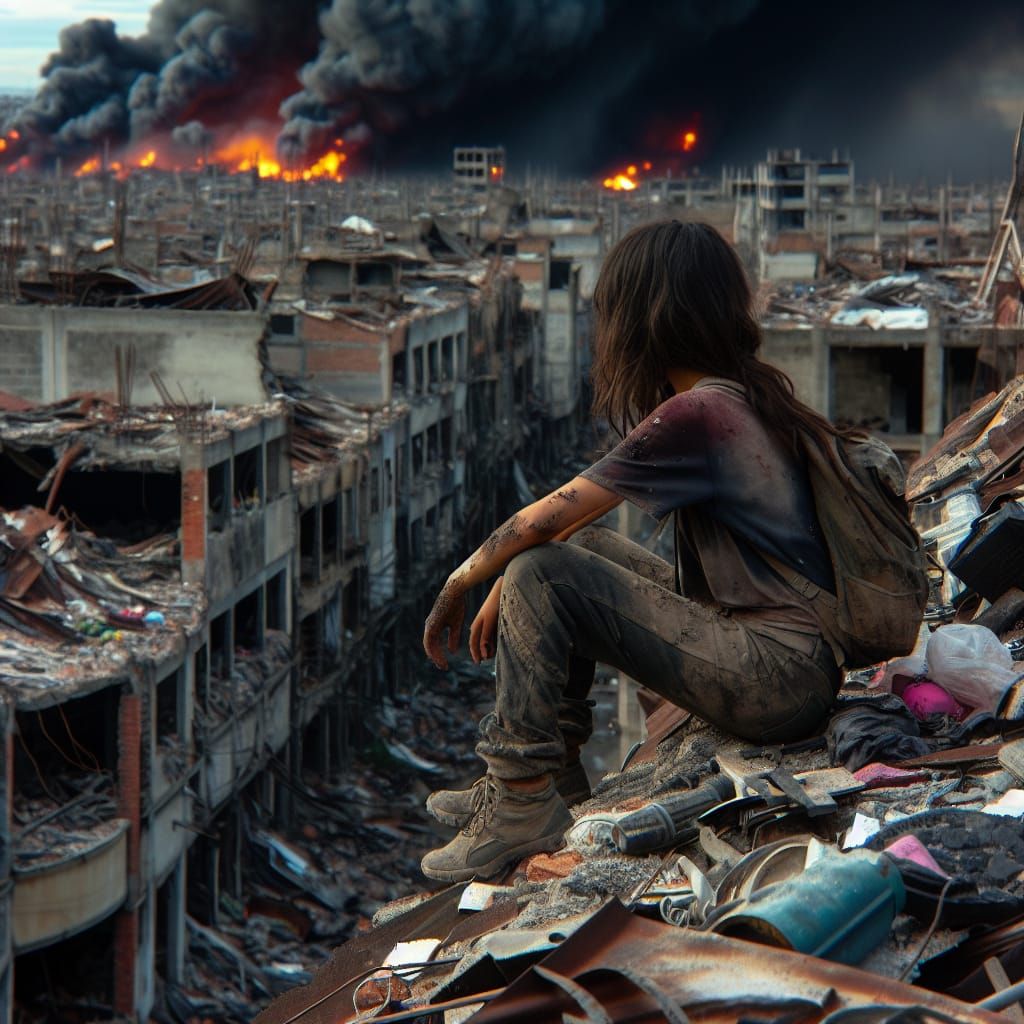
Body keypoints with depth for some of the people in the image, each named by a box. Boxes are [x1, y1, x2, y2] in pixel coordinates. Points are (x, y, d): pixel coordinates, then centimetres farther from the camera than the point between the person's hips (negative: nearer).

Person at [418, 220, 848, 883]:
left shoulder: (694, 416, -18)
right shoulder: (753, 392, 11)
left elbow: (546, 518, -13)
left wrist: (459, 585, 3)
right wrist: (506, 577, 12)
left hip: (779, 674, -10)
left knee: (539, 580, -14)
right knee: (573, 549, 17)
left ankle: (523, 808, -7)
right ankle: (555, 774, 20)